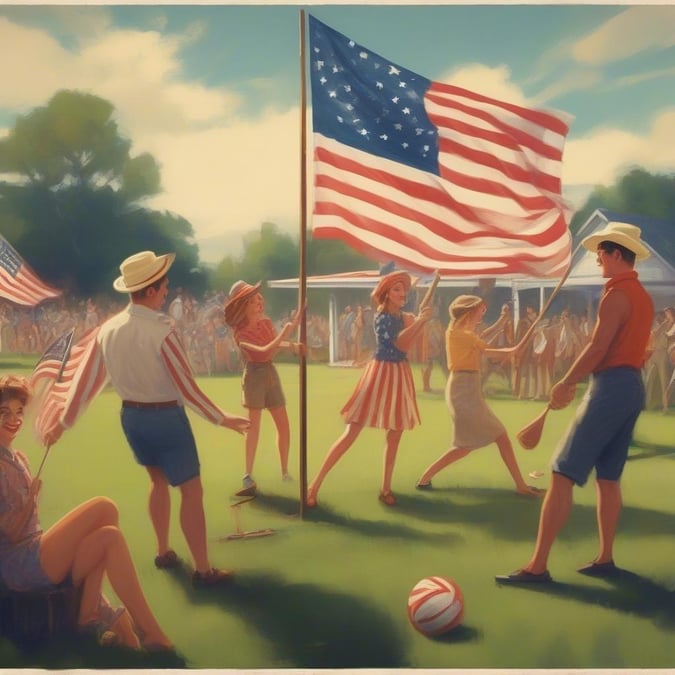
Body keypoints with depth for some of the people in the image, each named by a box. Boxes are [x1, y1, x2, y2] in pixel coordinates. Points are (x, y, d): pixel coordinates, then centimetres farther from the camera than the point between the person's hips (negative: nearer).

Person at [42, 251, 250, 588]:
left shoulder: (108, 329, -3)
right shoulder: (160, 330, -22)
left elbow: (85, 379, 3)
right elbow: (186, 387, -18)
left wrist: (63, 422, 14)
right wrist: (222, 419, -8)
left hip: (131, 416, 7)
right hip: (166, 417, -7)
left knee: (158, 480, 26)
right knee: (191, 490, 3)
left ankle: (163, 552, 36)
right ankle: (203, 570, 7)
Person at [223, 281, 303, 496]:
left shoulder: (267, 323, 4)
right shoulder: (240, 333, -14)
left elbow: (279, 345, -6)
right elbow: (264, 351, -26)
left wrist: (293, 347, -26)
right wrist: (285, 332, -29)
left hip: (271, 374, 6)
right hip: (254, 376, -6)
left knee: (283, 425, 5)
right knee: (254, 426, -11)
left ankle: (285, 471, 17)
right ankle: (248, 476, -8)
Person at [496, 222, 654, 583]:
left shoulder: (617, 294, -13)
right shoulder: (642, 296, 16)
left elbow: (597, 348, -19)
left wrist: (565, 383, -9)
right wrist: (575, 382, 16)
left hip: (611, 386, -10)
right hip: (633, 387, 10)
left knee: (562, 474, -10)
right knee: (608, 477, 16)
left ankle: (537, 566, -11)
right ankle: (605, 558, 21)